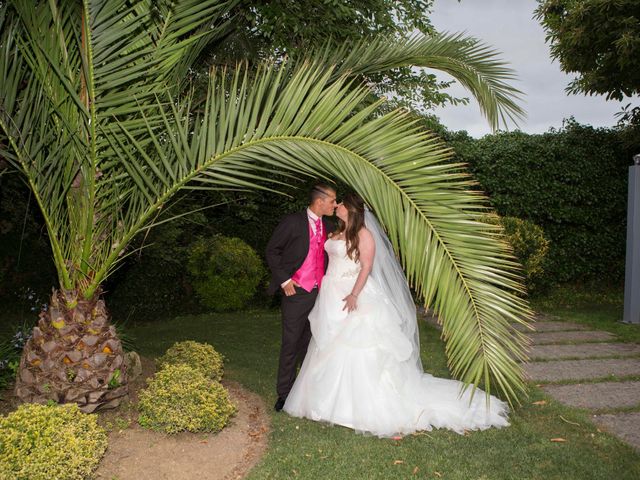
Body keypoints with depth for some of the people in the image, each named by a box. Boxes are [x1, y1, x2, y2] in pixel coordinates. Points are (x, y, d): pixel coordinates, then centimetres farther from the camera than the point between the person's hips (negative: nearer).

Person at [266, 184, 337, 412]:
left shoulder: (328, 226, 9)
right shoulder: (293, 222, -9)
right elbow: (272, 251, -5)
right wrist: (284, 280, -10)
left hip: (320, 293, 5)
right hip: (297, 293, -5)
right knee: (291, 344, 3)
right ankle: (284, 392, 17)